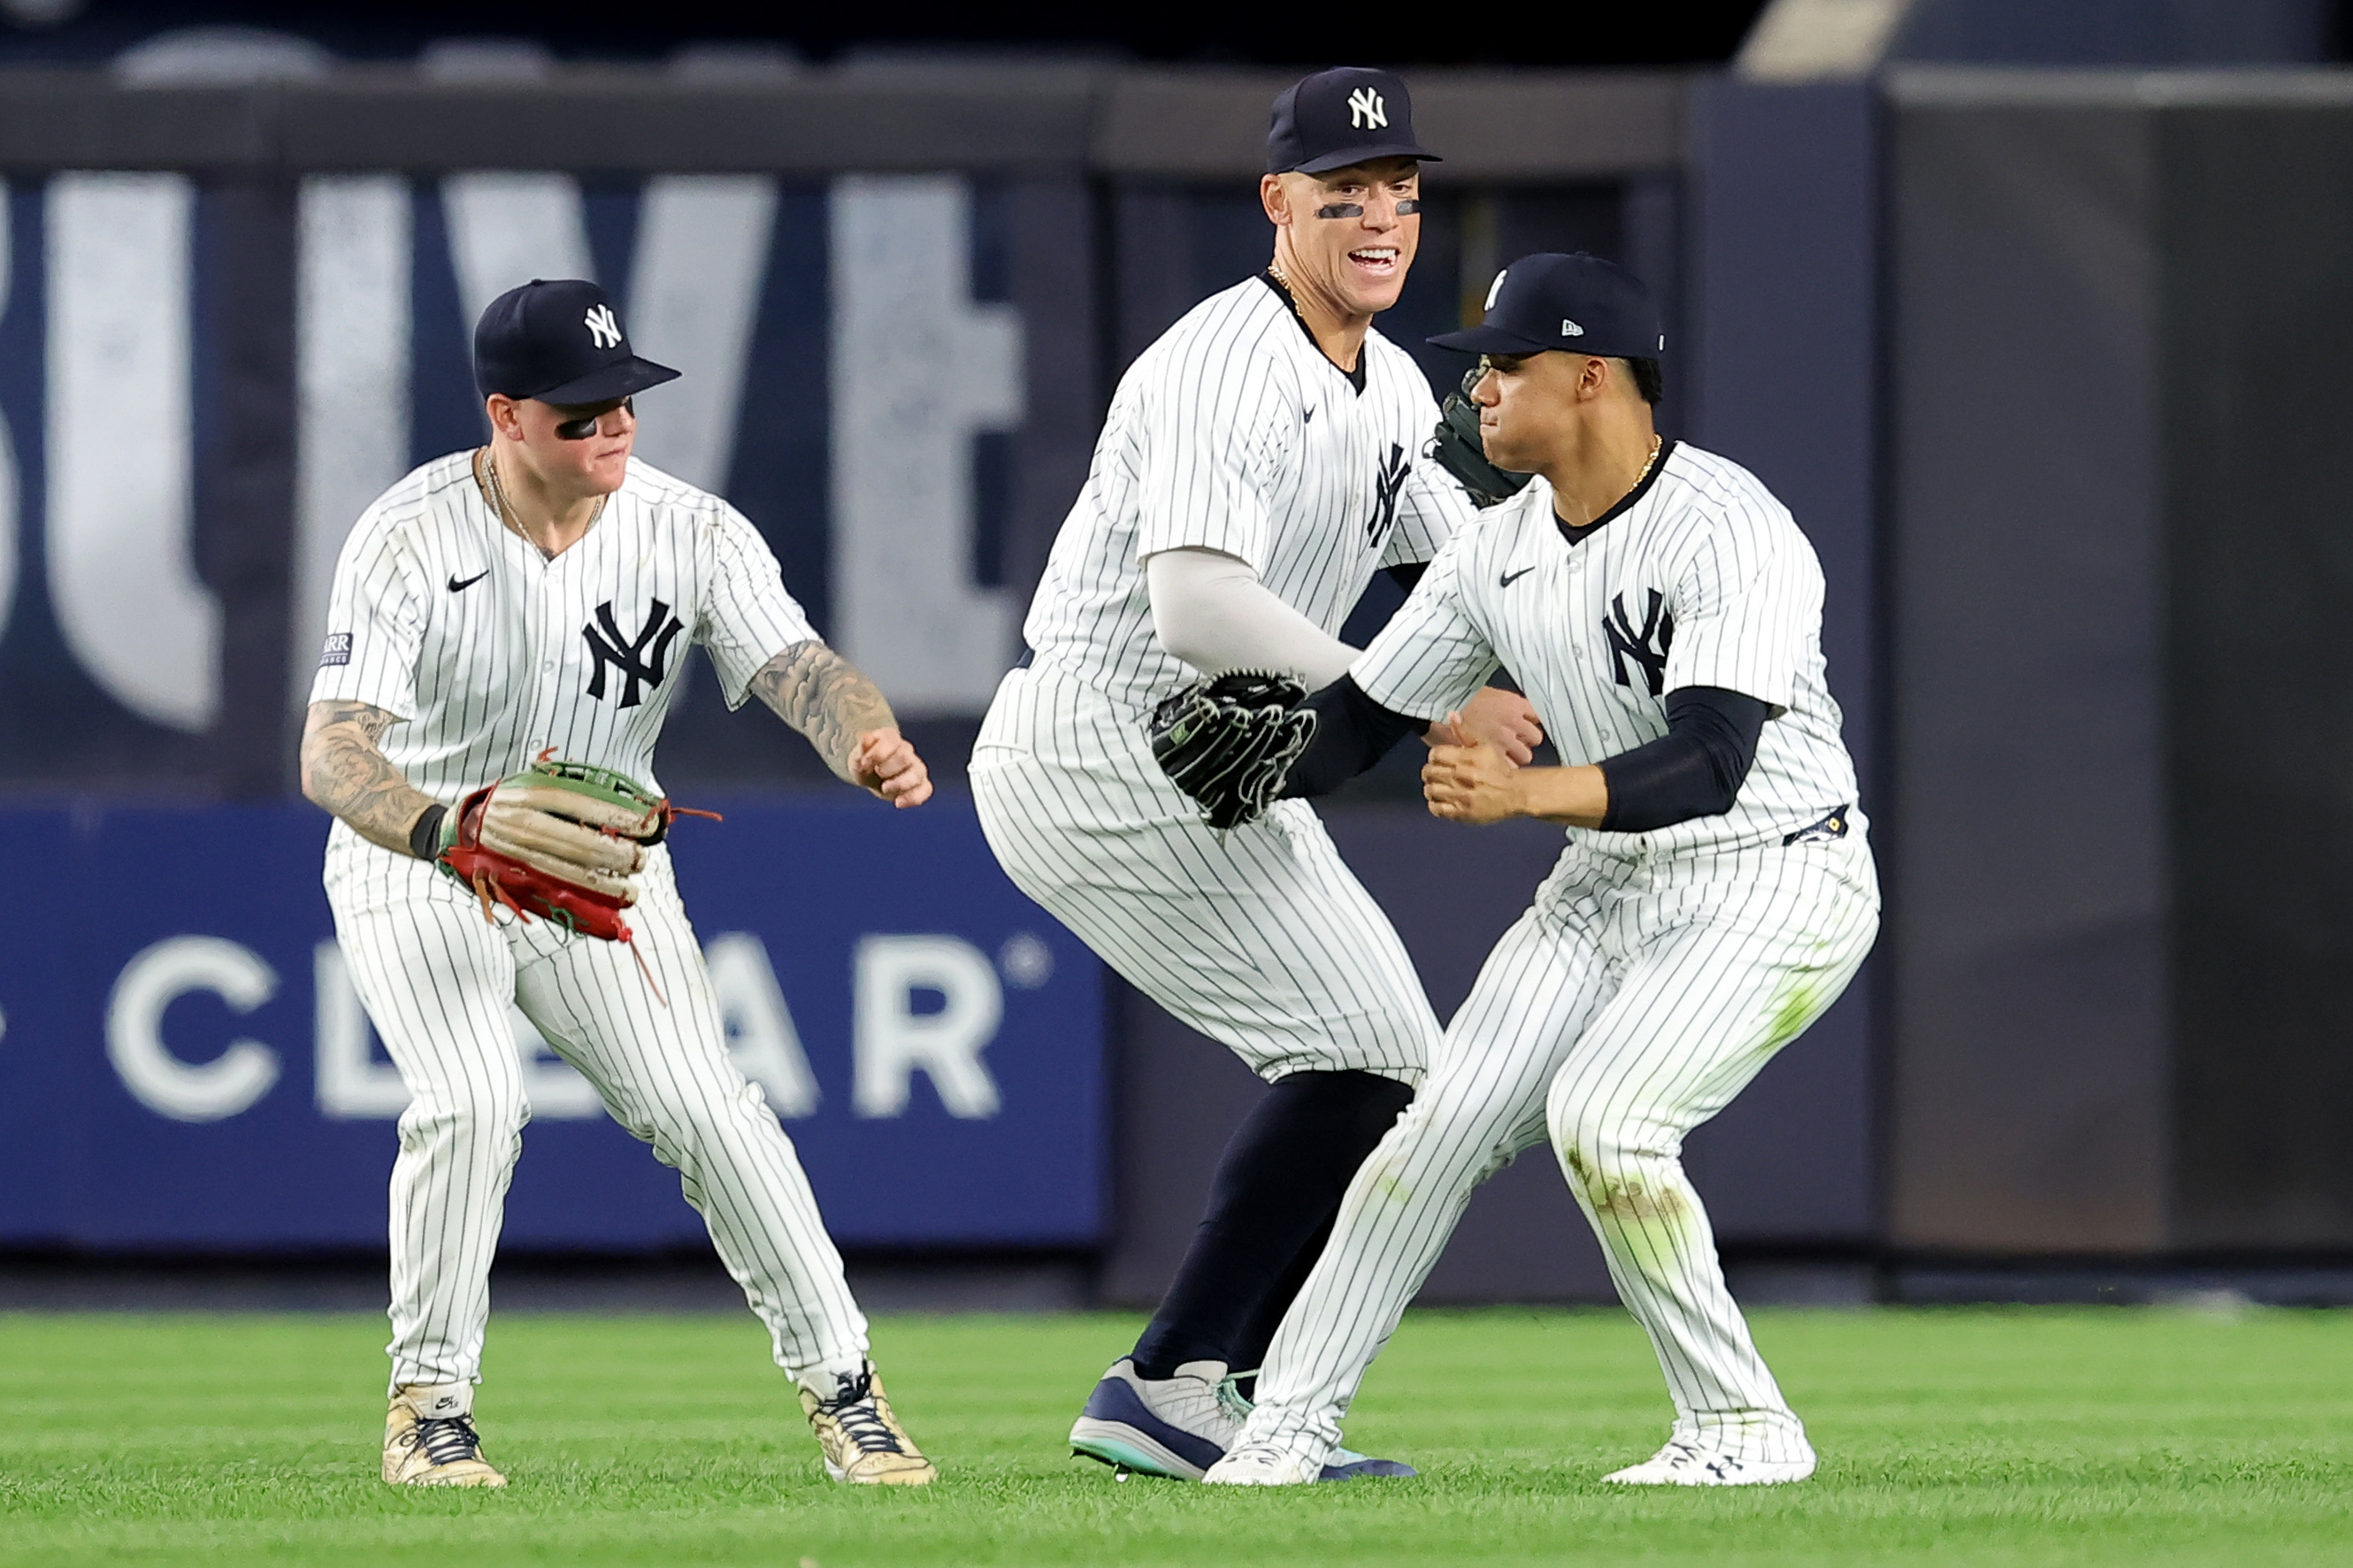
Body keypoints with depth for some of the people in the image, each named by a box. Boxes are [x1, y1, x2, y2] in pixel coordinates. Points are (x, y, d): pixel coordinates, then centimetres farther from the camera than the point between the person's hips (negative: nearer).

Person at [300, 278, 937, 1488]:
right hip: (415, 871, -3)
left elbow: (798, 670, -25)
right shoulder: (409, 539, -22)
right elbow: (334, 751, -32)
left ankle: (842, 1388, 2)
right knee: (470, 1104, -24)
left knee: (705, 1106, -12)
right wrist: (450, 836, -53)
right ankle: (429, 1407, -6)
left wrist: (870, 745, -50)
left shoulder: (691, 532, -13)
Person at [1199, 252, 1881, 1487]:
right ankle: (1287, 1421, 6)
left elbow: (1710, 764, -33)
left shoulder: (1728, 531, -22)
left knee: (1601, 1115, -25)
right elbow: (1364, 714, 9)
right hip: (1611, 880, 8)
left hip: (1771, 885, -8)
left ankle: (1744, 1430, -11)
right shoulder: (1499, 552, 3)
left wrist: (1525, 793, -47)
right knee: (1444, 1123, -3)